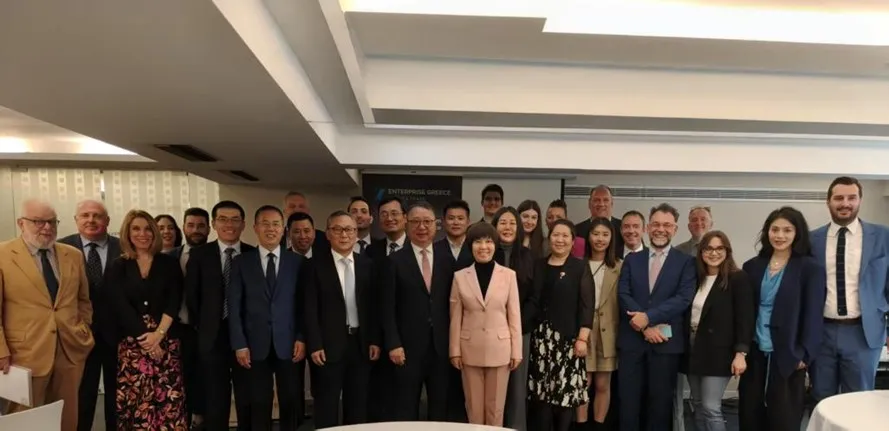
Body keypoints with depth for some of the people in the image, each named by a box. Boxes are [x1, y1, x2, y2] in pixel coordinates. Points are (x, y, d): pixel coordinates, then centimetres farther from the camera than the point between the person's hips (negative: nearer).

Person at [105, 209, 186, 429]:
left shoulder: (169, 263, 7)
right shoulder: (118, 266, 6)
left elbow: (174, 301, 0)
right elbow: (120, 306, -3)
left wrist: (158, 334, -13)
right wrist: (145, 337, -11)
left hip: (166, 341, 0)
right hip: (131, 343, 0)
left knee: (168, 401, -3)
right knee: (134, 401, -2)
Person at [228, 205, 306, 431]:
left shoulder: (298, 262, 4)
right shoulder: (241, 262, 4)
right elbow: (234, 306, 1)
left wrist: (301, 338, -4)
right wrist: (239, 344, -5)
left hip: (288, 343, 0)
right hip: (256, 344, 0)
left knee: (290, 403, 7)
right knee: (259, 404, 6)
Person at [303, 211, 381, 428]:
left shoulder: (367, 264, 7)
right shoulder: (315, 265, -3)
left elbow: (373, 305, 7)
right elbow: (310, 309, -6)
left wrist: (375, 340, 1)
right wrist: (315, 345, -11)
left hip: (361, 343, 3)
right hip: (329, 345, -3)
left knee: (358, 407, 12)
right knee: (327, 408, 6)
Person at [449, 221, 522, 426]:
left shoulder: (509, 275, -2)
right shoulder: (460, 276, 0)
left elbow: (514, 315, 0)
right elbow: (455, 318, 3)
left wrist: (516, 351, -1)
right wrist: (455, 350, 1)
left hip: (499, 349, 0)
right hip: (470, 350, 1)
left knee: (495, 409, 11)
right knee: (473, 409, 11)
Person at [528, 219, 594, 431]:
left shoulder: (580, 268, 0)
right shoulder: (539, 266, 9)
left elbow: (587, 305, -5)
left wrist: (583, 338, -13)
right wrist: (529, 331, 5)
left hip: (569, 336, -3)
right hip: (541, 336, 3)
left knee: (566, 389, -1)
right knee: (541, 390, 4)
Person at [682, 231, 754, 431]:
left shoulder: (738, 278, -6)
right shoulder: (695, 277, 9)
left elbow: (745, 318, -12)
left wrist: (741, 353, -18)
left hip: (717, 352, -6)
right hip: (693, 350, 6)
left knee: (711, 408, -6)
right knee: (698, 407, 12)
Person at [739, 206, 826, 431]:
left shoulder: (811, 268, -5)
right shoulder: (752, 266, 6)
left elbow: (814, 315, -8)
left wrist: (804, 354, -12)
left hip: (788, 354, -3)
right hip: (755, 352, 4)